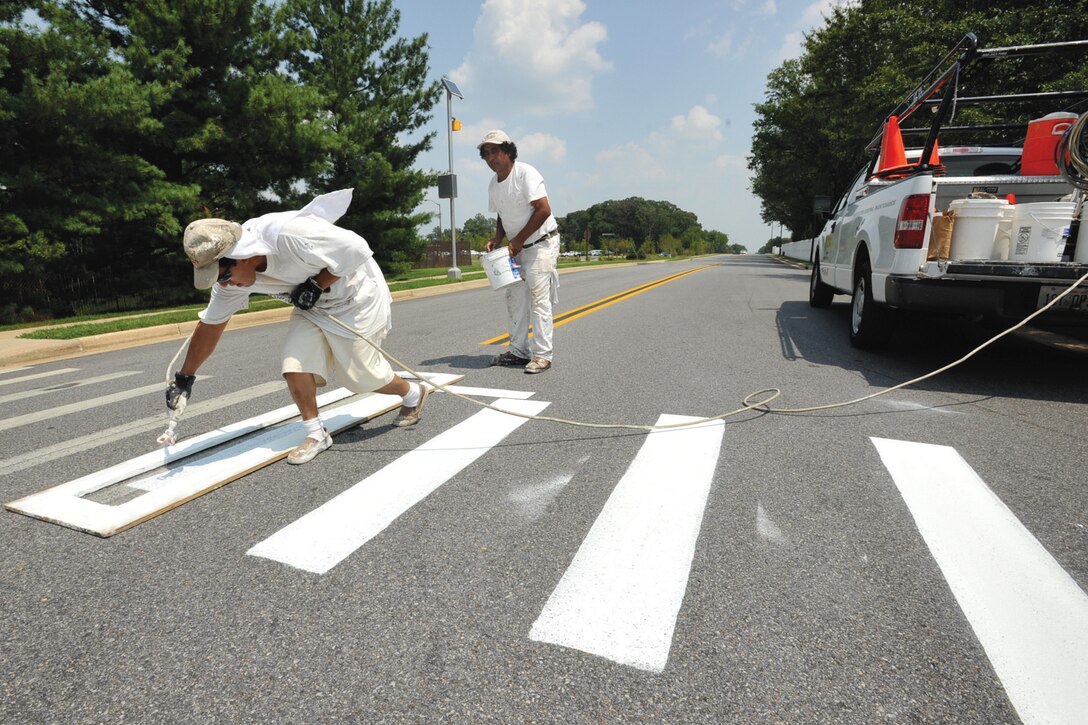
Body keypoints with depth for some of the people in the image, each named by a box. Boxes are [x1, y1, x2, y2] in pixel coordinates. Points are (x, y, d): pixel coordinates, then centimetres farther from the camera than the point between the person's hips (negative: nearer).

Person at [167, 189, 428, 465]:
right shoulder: (231, 270, -10)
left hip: (356, 295, -6)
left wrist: (316, 286, -24)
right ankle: (316, 434, 9)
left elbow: (356, 248, -27)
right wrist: (184, 378, 4)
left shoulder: (289, 234, -35)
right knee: (295, 366, -9)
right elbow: (211, 324, 0)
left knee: (361, 375, 0)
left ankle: (413, 393, 28)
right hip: (313, 305, 7)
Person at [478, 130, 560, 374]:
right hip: (519, 247, 8)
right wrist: (498, 239, -1)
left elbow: (544, 210, -23)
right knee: (515, 299, 8)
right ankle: (519, 351, 18)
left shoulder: (525, 173, -17)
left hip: (542, 243, -8)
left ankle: (542, 355, -7)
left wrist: (519, 239, -20)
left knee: (538, 298, -12)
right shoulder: (493, 184, 7)